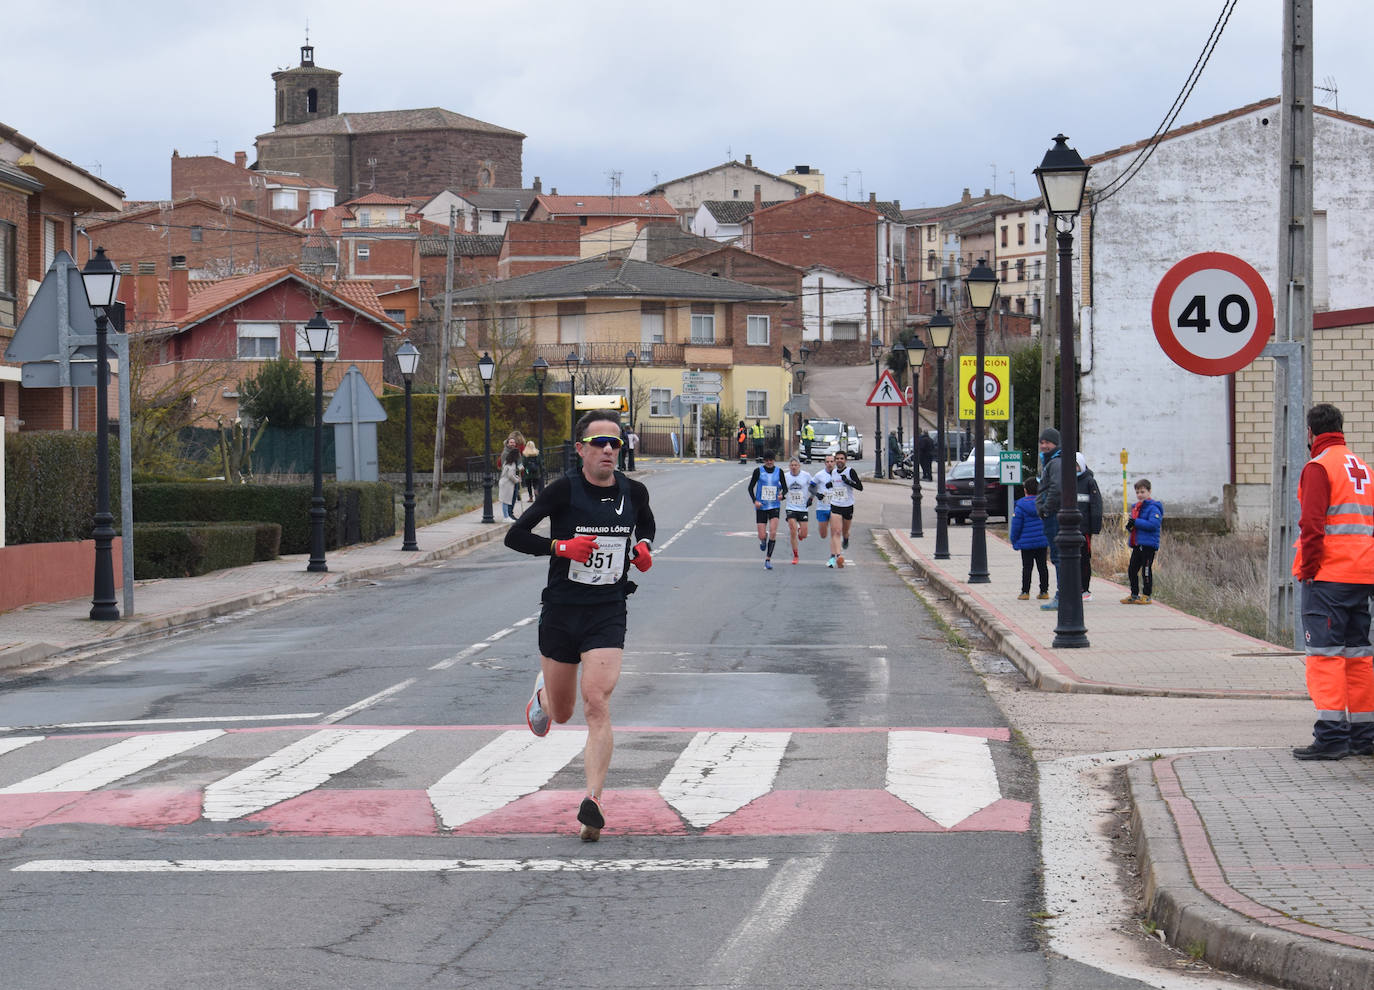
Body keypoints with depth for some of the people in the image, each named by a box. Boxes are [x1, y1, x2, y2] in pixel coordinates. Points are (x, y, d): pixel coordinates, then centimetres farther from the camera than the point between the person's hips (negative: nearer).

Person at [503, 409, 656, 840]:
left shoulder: (634, 492, 1)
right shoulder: (563, 490, -10)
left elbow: (646, 525, 24)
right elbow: (514, 535, -8)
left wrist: (643, 548, 2)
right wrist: (561, 547, -22)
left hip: (608, 614, 0)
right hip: (561, 611, 0)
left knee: (596, 703, -18)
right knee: (562, 713, 15)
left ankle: (593, 801, -20)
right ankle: (543, 693, 54)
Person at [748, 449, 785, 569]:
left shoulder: (779, 471, 2)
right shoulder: (758, 471, -3)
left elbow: (784, 487, 9)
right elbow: (750, 487, 2)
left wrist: (782, 495, -13)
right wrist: (754, 501, -13)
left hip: (775, 506, 1)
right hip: (761, 507, -1)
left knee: (773, 533, -14)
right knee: (762, 536, -4)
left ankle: (768, 559, -4)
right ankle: (763, 540, 36)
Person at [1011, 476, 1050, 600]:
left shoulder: (1020, 506, -7)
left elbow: (1016, 526, -6)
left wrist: (1014, 542, 5)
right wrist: (1049, 543, 16)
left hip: (1026, 543, -3)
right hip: (1042, 542, 3)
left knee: (1027, 567, 1)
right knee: (1042, 566, 9)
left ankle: (1025, 591, 1)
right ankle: (1044, 591, 11)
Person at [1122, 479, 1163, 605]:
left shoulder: (1153, 508, -11)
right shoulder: (1135, 507, 16)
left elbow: (1154, 524, -23)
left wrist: (1136, 522, -22)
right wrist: (1129, 525, 0)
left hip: (1148, 544, -9)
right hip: (1137, 545, 9)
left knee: (1146, 570, -3)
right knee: (1132, 570, 11)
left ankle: (1147, 596, 4)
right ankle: (1134, 595, 20)